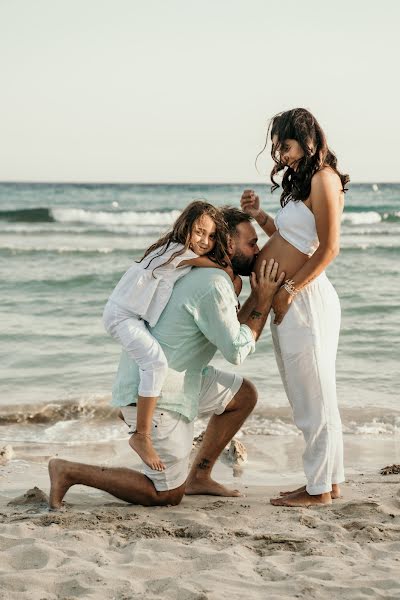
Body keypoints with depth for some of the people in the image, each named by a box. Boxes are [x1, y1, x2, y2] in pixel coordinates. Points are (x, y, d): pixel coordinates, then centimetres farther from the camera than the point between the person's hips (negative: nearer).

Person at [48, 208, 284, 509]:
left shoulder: (205, 273, 11)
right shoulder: (213, 285, -22)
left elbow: (234, 332, 13)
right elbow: (237, 351, -16)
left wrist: (259, 295, 4)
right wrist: (262, 304, -9)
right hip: (154, 392, -10)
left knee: (245, 395, 17)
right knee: (168, 495, 0)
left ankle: (199, 476, 22)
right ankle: (69, 472, 2)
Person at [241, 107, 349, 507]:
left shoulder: (324, 178, -11)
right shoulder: (302, 180, 18)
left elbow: (328, 249, -17)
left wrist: (289, 290, -17)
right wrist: (259, 217, 6)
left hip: (305, 300, -10)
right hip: (288, 303, 10)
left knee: (314, 399, -2)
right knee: (308, 399, 15)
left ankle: (320, 488, 6)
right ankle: (330, 481, 23)